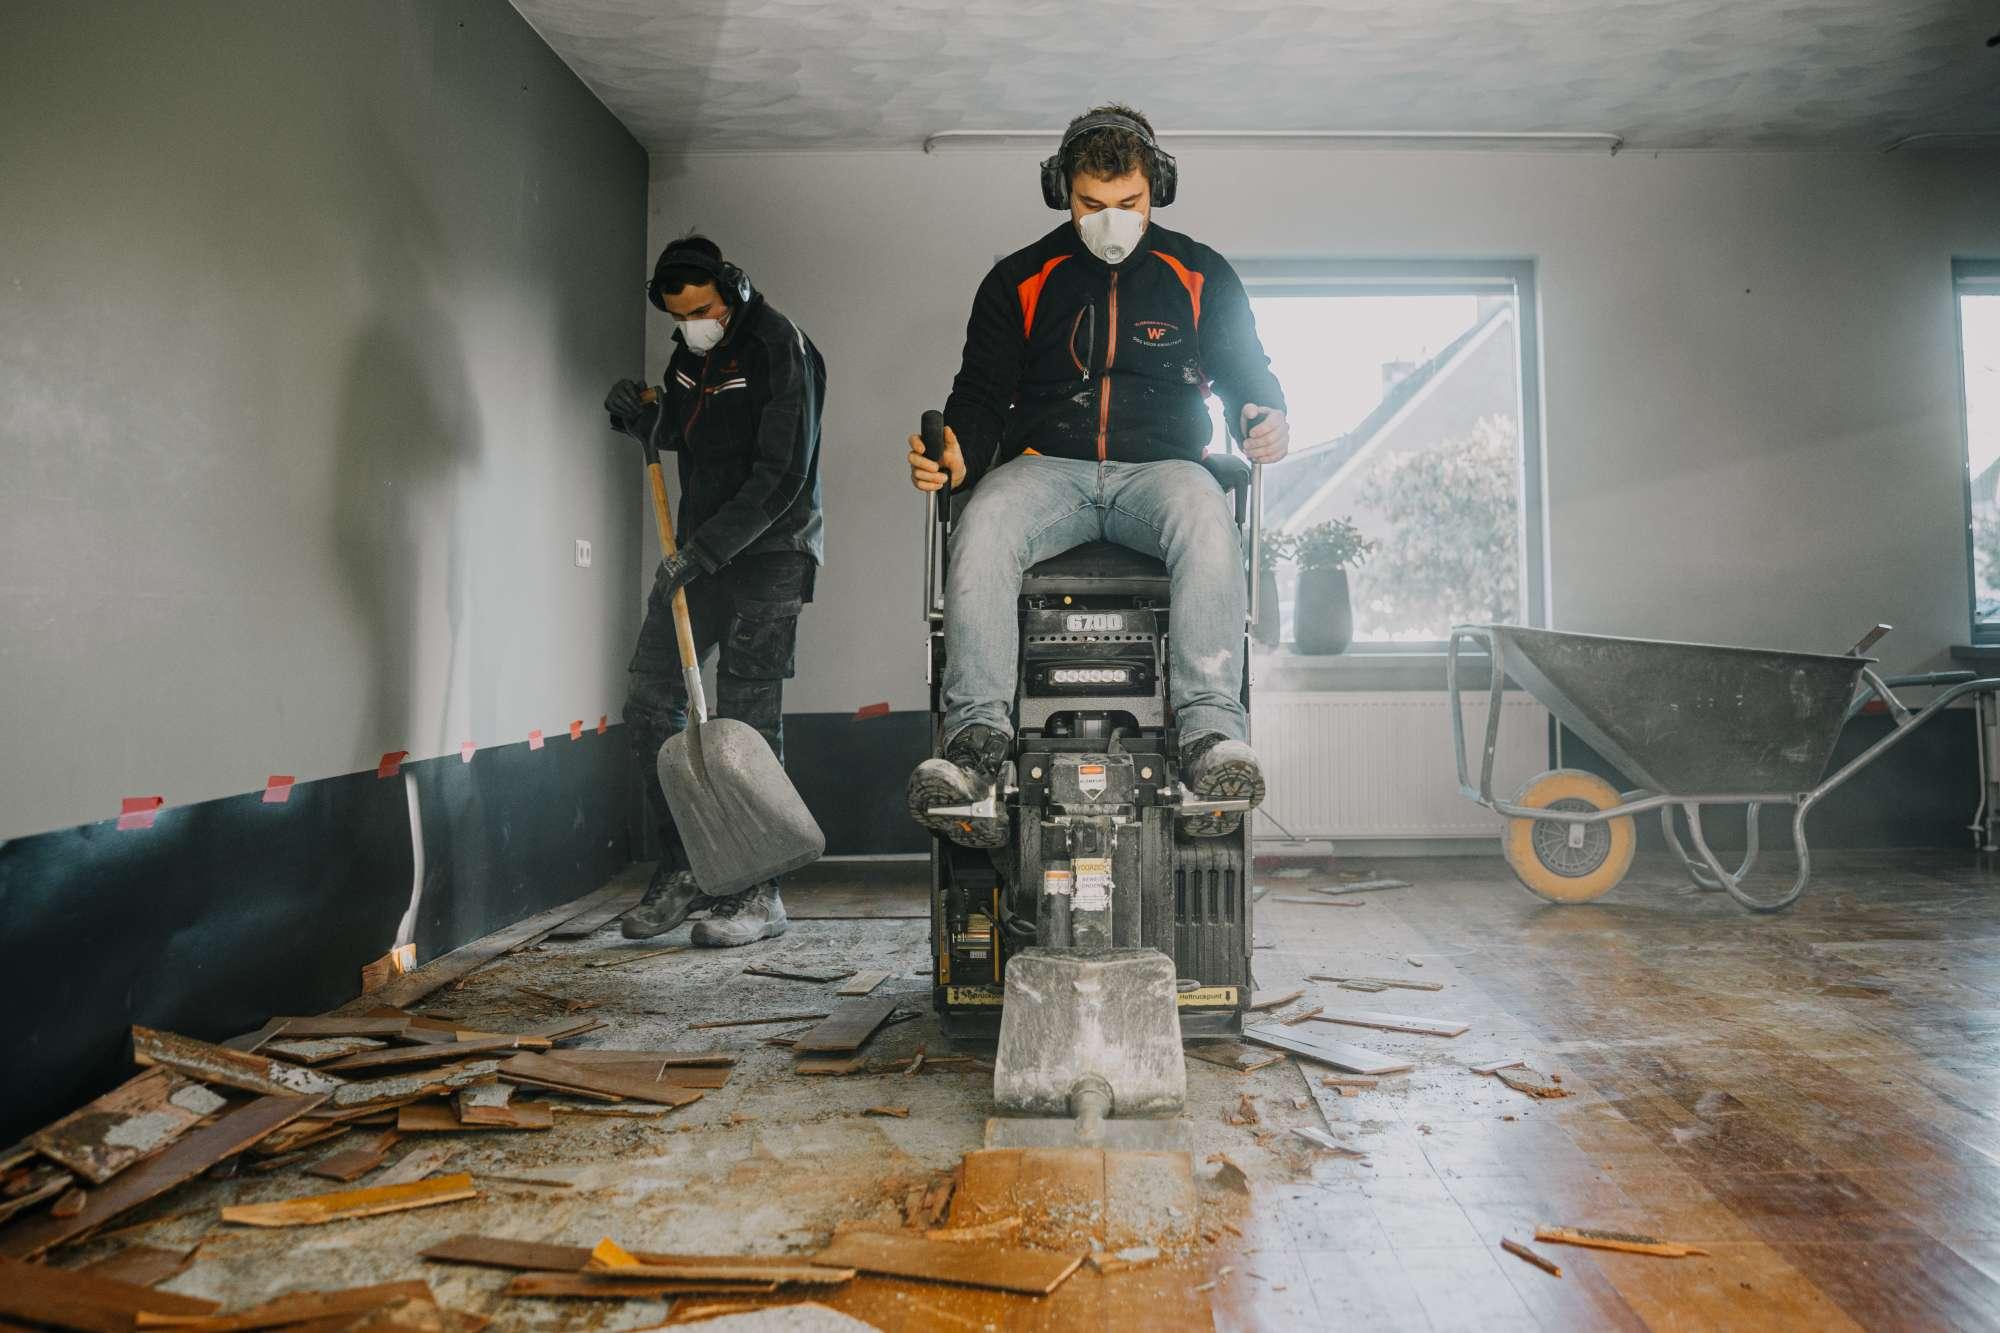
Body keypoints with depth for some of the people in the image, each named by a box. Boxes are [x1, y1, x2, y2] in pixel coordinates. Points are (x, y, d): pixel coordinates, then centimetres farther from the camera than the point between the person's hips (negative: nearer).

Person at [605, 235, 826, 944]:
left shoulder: (782, 351, -13)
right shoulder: (691, 349, 11)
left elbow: (783, 476, -20)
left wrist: (707, 549, -24)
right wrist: (639, 414, 3)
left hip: (769, 550, -8)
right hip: (701, 548, 8)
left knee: (745, 716, -9)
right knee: (650, 699, 4)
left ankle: (758, 893, 0)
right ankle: (683, 868, 14)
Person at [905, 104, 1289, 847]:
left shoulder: (1201, 276, 16)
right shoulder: (1019, 281, 15)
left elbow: (1248, 375, 17)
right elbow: (982, 392, 11)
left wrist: (1266, 421, -8)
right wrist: (958, 451, -11)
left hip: (1160, 466, 0)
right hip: (1048, 467, 0)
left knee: (1206, 520, -37)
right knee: (982, 526, -35)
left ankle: (1211, 730, -41)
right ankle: (977, 736, -37)